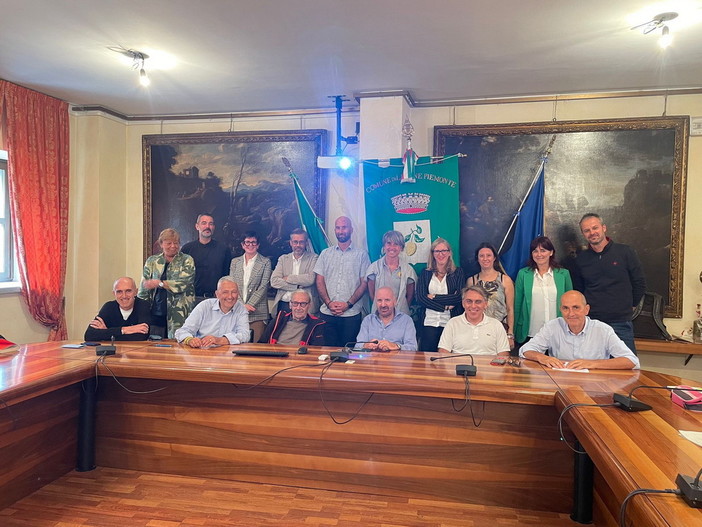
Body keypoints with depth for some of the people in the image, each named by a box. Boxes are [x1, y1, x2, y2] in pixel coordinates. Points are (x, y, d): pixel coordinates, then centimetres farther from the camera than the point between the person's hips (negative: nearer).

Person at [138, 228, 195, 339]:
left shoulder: (187, 261, 2)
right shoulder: (152, 261, 12)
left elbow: (183, 283, -12)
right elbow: (143, 290, 12)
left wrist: (159, 283, -10)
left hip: (178, 316, -3)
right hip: (155, 314, 3)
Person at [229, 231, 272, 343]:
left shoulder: (265, 262, 5)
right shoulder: (235, 262, 14)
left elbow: (263, 286, -3)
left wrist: (248, 305, -10)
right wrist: (242, 305, -7)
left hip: (257, 313, -3)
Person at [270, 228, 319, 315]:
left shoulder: (313, 258, 4)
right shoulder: (283, 258, 13)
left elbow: (311, 279, -12)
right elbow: (274, 281, 0)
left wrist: (288, 278, -4)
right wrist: (297, 286, -9)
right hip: (283, 304, 3)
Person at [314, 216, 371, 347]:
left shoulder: (361, 255, 5)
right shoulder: (325, 254, 12)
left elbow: (364, 283, 1)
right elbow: (320, 281, 7)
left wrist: (348, 304, -10)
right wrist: (329, 303, -7)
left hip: (351, 313, -2)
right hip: (327, 312, 2)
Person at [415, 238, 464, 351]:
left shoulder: (458, 272, 7)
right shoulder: (425, 274, 10)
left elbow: (459, 297, -5)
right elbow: (420, 298, -2)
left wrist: (434, 297, -5)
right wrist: (445, 306, -9)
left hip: (451, 323, -1)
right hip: (429, 322, 1)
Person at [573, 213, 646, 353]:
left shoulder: (625, 252, -1)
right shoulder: (581, 259, 7)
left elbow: (639, 283, 7)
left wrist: (630, 306, 11)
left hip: (620, 322, -2)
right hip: (590, 322, 2)